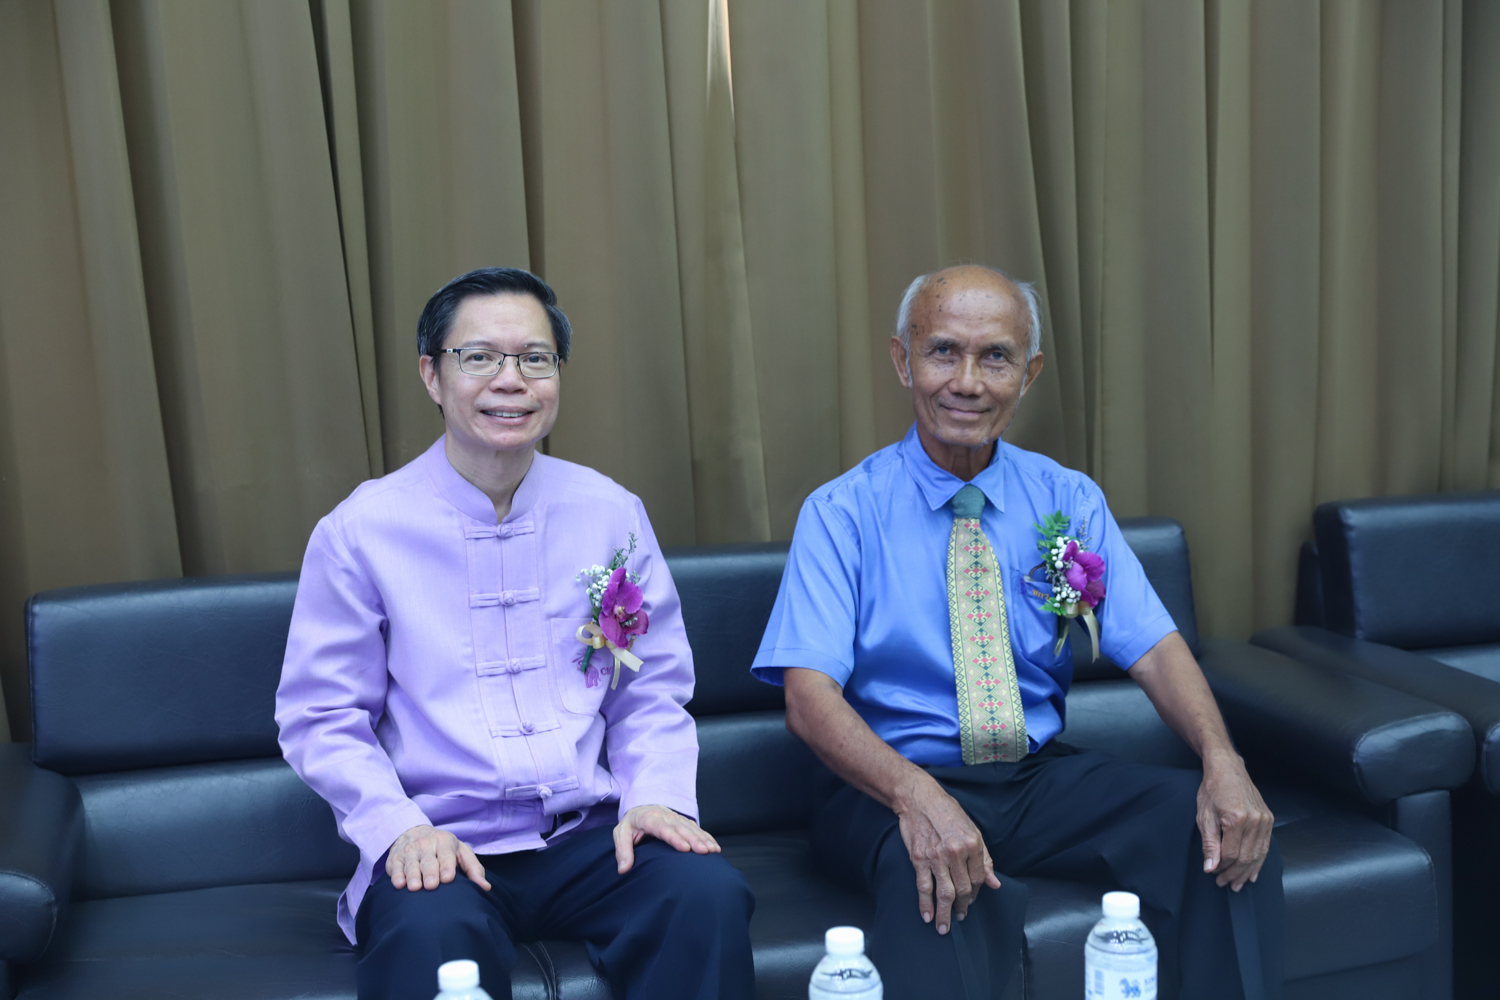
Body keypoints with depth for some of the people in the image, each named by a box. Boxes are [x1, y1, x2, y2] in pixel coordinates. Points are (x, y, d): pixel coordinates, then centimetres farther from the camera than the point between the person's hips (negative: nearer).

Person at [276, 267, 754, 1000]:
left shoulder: (612, 514, 7)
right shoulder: (359, 532, -2)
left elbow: (652, 692, 11)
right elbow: (320, 719, 1)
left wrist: (656, 796, -7)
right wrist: (399, 828, -15)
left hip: (588, 836, 3)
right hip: (441, 849, -3)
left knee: (708, 894, -26)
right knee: (429, 935, -36)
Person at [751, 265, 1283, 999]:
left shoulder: (1069, 500, 6)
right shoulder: (841, 513, -5)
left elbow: (1153, 649, -1)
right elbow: (809, 695, -17)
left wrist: (1221, 760, -22)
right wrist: (916, 796, -34)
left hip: (1045, 779, 4)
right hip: (898, 787, -4)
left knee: (1229, 831, -19)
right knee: (935, 881, -37)